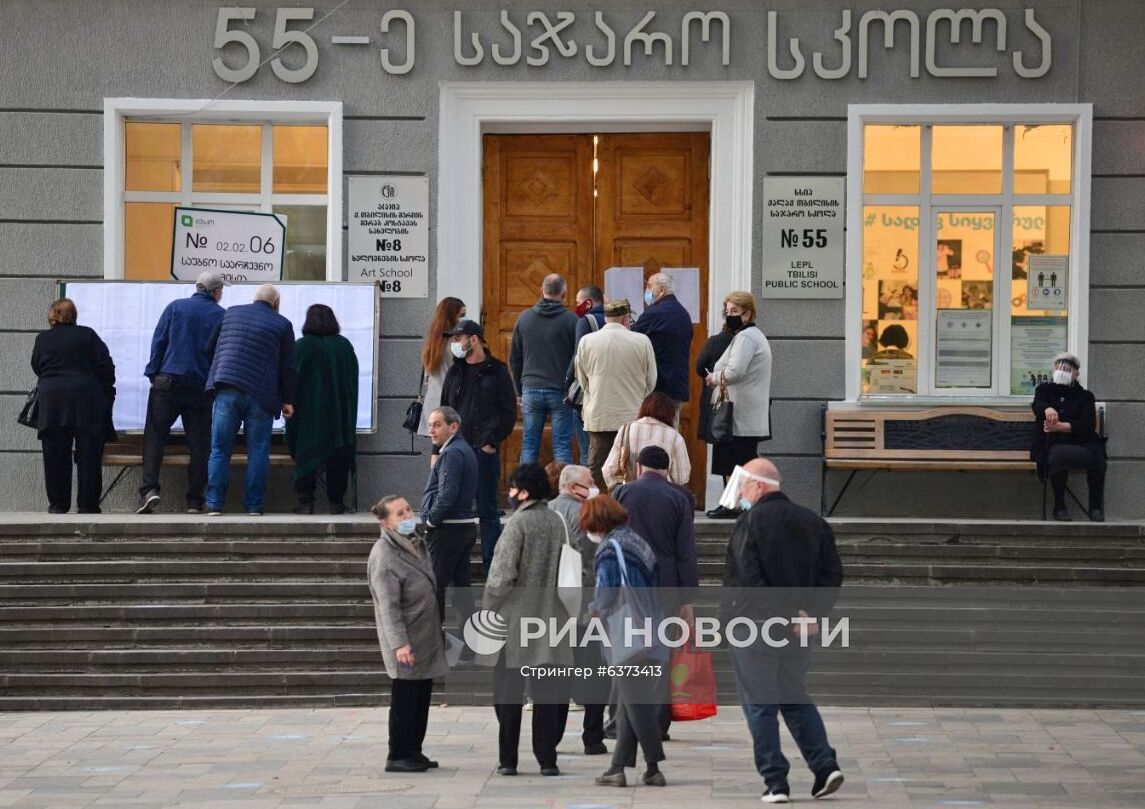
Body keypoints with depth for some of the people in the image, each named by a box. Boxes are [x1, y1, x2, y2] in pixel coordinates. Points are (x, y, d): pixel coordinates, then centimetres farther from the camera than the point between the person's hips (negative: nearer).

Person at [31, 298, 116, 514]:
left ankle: (58, 505, 5)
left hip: (52, 403, 1)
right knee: (88, 456, 2)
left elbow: (36, 367, 16)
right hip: (86, 402, -1)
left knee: (55, 457, 6)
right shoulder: (87, 335, 1)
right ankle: (87, 506, 0)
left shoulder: (42, 339, 6)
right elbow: (106, 366, -1)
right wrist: (108, 394, 11)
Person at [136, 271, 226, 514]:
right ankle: (194, 502, 2)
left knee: (154, 436, 2)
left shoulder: (175, 307, 7)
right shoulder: (221, 316, 5)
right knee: (199, 444, 5)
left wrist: (153, 374, 4)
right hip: (202, 389, 0)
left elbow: (158, 341, 2)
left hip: (168, 383, 0)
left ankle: (149, 489, -16)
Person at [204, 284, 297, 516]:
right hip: (261, 395, -2)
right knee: (257, 451, 4)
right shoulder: (282, 325, 5)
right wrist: (287, 400, 11)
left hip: (227, 391, 2)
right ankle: (254, 506, 3)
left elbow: (210, 348, 21)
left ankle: (214, 504, 0)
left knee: (219, 449, 4)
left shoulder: (231, 314, 13)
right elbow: (288, 368, 4)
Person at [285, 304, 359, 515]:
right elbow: (353, 380, 10)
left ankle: (305, 501, -3)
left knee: (306, 456, 4)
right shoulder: (345, 346, 3)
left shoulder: (301, 347, -7)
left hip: (309, 413, -2)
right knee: (338, 458, 9)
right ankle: (336, 501, 6)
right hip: (340, 415, 3)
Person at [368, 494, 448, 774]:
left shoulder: (416, 544, 11)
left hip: (427, 637, 9)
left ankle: (414, 751, 23)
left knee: (422, 696, 13)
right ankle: (397, 756, 5)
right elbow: (388, 606, -22)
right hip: (407, 643, -9)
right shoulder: (383, 557, -17)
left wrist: (439, 630, 24)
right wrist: (399, 643, -27)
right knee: (404, 698, -3)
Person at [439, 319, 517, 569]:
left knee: (488, 511, 0)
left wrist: (492, 441, -9)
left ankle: (492, 565, 4)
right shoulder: (455, 373, 14)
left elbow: (509, 413, -1)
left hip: (485, 450, -4)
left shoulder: (496, 372, 0)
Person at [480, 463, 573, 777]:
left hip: (514, 623, -4)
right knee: (548, 693, 7)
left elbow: (502, 575, -15)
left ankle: (507, 759, 7)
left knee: (508, 693, 5)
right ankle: (547, 758, 6)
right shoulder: (559, 522, 5)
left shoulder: (518, 523, -12)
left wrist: (487, 611, -5)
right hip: (551, 622, 5)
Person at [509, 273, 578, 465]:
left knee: (529, 446, 7)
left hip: (530, 390, 3)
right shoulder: (570, 320, -5)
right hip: (560, 392, -3)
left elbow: (514, 359, 11)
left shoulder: (524, 318, 6)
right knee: (562, 447, -1)